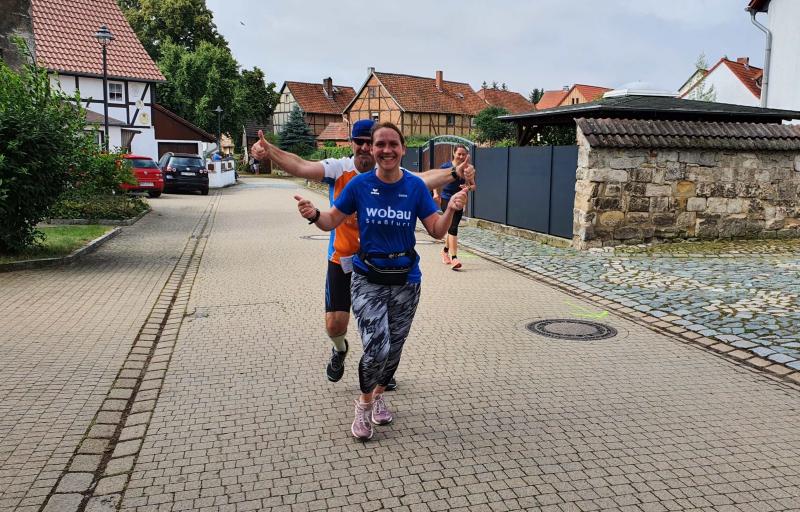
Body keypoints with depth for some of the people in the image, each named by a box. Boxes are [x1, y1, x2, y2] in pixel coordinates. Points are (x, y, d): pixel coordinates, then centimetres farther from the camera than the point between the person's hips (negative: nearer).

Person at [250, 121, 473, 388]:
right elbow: (301, 166, -26)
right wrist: (270, 151, -43)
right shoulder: (338, 169, -11)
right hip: (342, 260, -1)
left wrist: (454, 174, -41)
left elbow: (422, 180, -24)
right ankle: (339, 349, 37)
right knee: (335, 323, -2)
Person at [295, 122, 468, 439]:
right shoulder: (360, 184, -7)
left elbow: (437, 231, -5)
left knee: (394, 348, 14)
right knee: (377, 348, -17)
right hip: (368, 279, -2)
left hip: (406, 281, 2)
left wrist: (451, 209, -24)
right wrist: (314, 215, -23)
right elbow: (331, 221, -1)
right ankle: (364, 404, 12)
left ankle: (379, 395, 43)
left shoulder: (415, 186, -5)